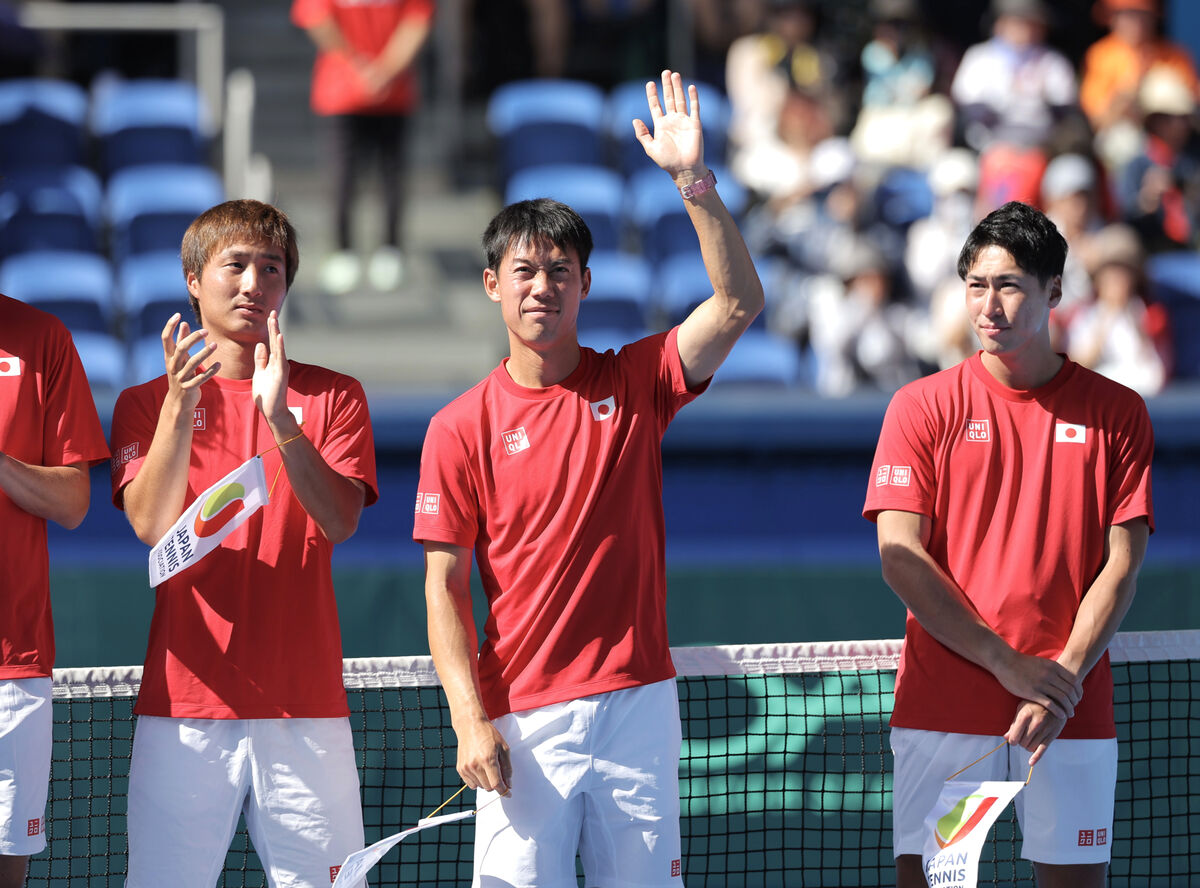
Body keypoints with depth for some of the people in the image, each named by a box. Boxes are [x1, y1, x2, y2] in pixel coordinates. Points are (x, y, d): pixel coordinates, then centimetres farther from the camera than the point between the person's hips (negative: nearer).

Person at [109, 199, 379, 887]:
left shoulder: (334, 397, 10)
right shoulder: (147, 403, 11)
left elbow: (340, 521, -6)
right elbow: (153, 526, -6)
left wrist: (281, 420, -20)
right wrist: (181, 405, -18)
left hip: (305, 709, 0)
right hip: (185, 706, 0)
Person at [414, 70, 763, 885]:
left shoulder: (636, 383, 7)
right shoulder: (461, 429, 3)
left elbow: (739, 304, -6)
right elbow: (444, 586, 1)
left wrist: (695, 180, -16)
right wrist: (471, 719, -9)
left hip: (637, 703, 1)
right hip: (523, 719, -1)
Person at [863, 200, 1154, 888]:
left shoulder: (1116, 413, 5)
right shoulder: (923, 407, 4)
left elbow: (1122, 565, 2)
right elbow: (901, 559, -3)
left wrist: (1063, 678, -12)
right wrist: (1009, 665, -12)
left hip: (1073, 710, 0)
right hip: (941, 703, 0)